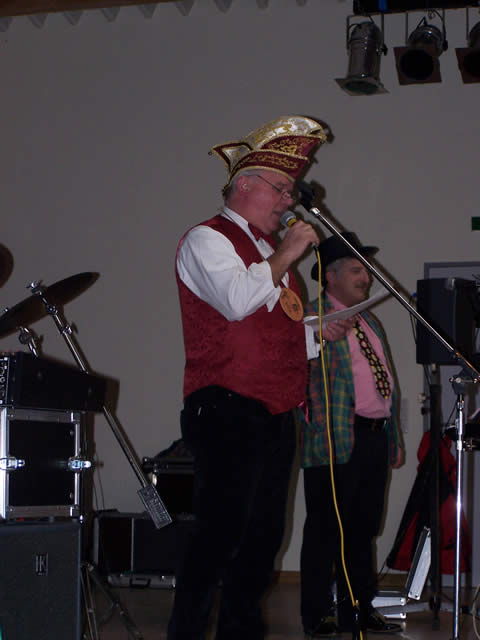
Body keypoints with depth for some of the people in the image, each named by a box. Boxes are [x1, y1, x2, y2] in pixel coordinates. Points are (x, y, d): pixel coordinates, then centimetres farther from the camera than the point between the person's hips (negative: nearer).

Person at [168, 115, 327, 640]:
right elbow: (238, 300, -21)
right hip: (229, 413, -9)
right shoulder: (207, 239, -3)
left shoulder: (270, 251, 23)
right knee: (221, 534, -12)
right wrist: (287, 253, -12)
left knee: (264, 536, 9)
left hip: (277, 416, 9)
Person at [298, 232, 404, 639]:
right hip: (336, 442, -8)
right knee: (326, 531, -2)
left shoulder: (371, 323, 22)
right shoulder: (311, 317, -4)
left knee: (363, 530, 13)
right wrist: (320, 334, -38)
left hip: (376, 439, 8)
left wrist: (395, 439, 22)